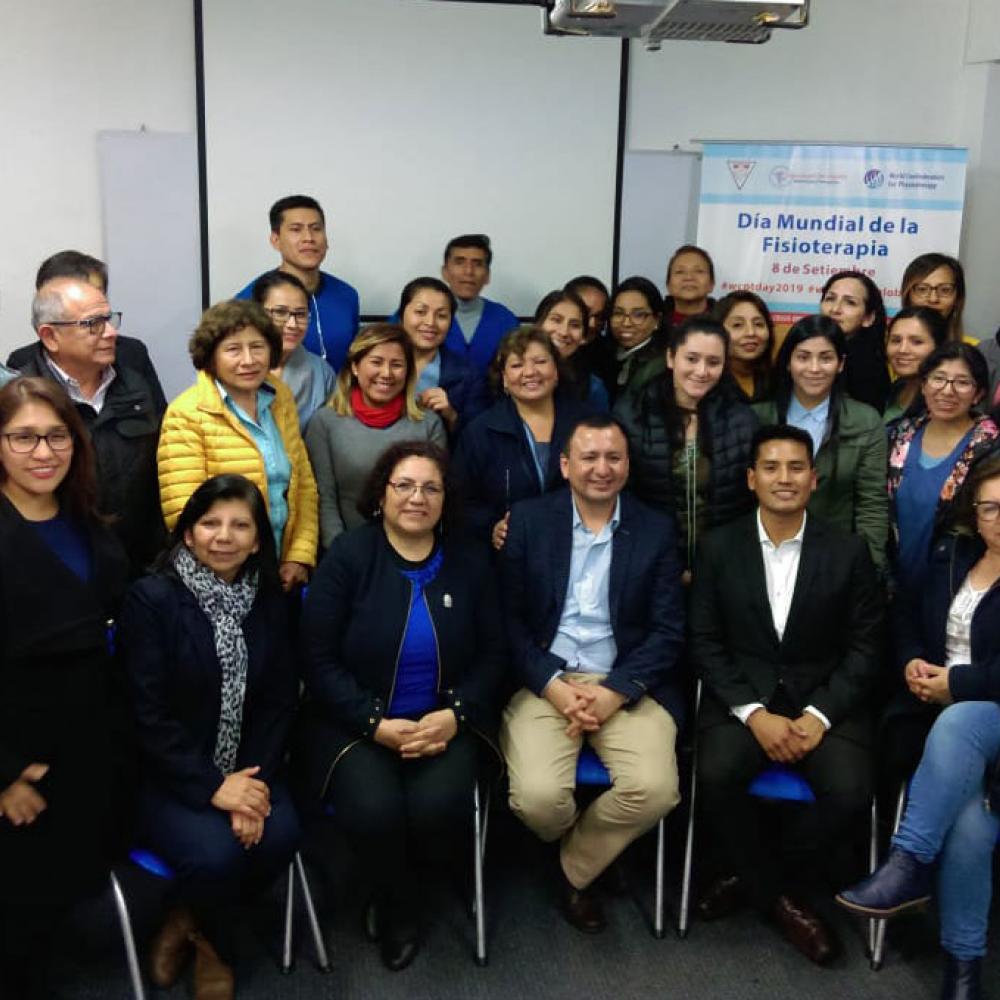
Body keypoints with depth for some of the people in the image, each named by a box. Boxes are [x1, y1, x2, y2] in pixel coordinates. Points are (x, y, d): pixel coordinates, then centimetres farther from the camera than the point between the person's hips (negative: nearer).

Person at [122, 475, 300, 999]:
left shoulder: (268, 600, 4)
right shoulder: (150, 598, -11)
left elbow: (280, 701, 1)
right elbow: (149, 713, -15)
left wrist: (257, 779, -15)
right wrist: (211, 787, -20)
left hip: (246, 765, 4)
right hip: (165, 772, -4)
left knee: (279, 834, -24)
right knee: (215, 852, -28)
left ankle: (189, 919, 7)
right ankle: (212, 942, 10)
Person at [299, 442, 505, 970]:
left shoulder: (469, 559, 5)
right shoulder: (347, 555, -5)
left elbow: (492, 653, 6)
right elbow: (319, 659, -8)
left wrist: (456, 714, -11)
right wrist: (377, 724, -17)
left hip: (445, 722, 2)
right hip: (358, 723, -2)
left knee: (439, 808, -26)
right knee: (374, 810, -29)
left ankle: (391, 892, 12)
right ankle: (400, 906, 8)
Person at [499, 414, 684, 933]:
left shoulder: (656, 530, 6)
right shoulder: (528, 520, 4)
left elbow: (668, 631, 2)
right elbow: (510, 618, 0)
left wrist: (615, 692, -12)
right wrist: (554, 687, -13)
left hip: (627, 684, 1)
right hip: (544, 680, -1)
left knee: (654, 790, -24)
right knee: (538, 798, -24)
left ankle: (575, 867, 8)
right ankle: (571, 840, 17)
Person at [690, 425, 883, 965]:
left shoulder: (849, 551, 1)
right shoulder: (718, 547, 1)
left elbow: (864, 649, 1)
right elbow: (705, 643, -1)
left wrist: (819, 716, -13)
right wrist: (754, 713, -14)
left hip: (824, 701, 1)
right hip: (741, 698, 0)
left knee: (849, 791, -25)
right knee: (715, 776, -28)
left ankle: (752, 874, 3)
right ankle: (778, 896, -2)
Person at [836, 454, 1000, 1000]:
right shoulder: (949, 555, 13)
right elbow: (909, 619, 22)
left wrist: (956, 682, -16)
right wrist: (912, 663, 2)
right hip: (946, 714, 4)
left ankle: (909, 863, -33)